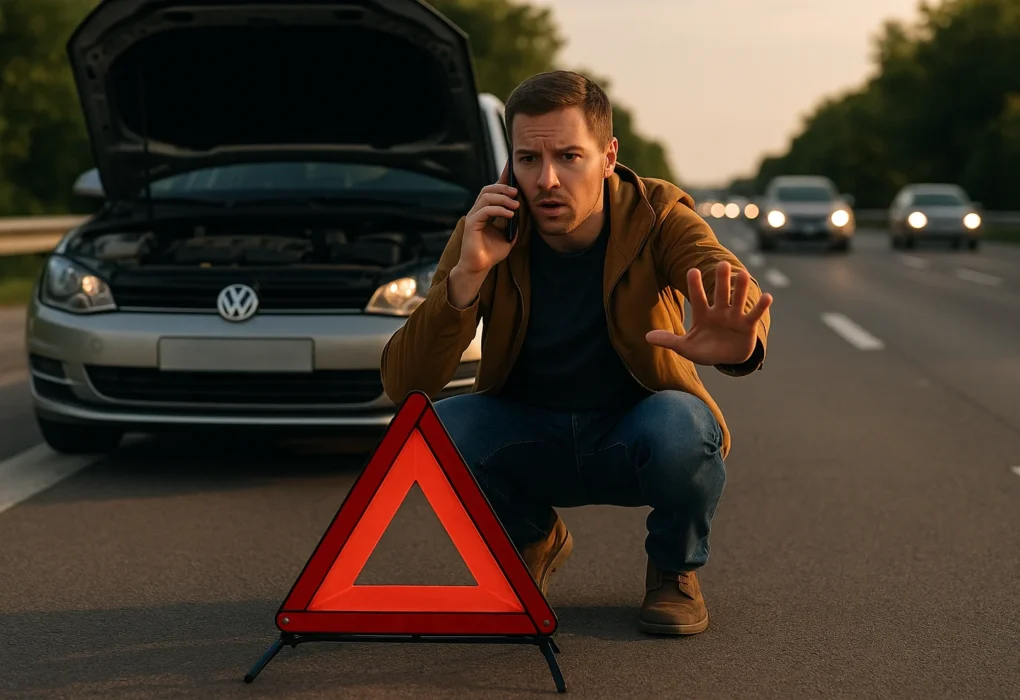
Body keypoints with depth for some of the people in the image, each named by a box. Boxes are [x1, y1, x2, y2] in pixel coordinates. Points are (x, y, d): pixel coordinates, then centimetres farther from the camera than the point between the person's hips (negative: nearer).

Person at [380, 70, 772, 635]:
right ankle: (533, 541, 6)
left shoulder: (656, 217, -19)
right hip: (529, 435, 2)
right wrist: (467, 275, -37)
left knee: (679, 428, -36)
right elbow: (403, 386, -23)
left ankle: (675, 570, -1)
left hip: (635, 437, -2)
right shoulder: (487, 233, -15)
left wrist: (737, 339, -69)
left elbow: (737, 291, -43)